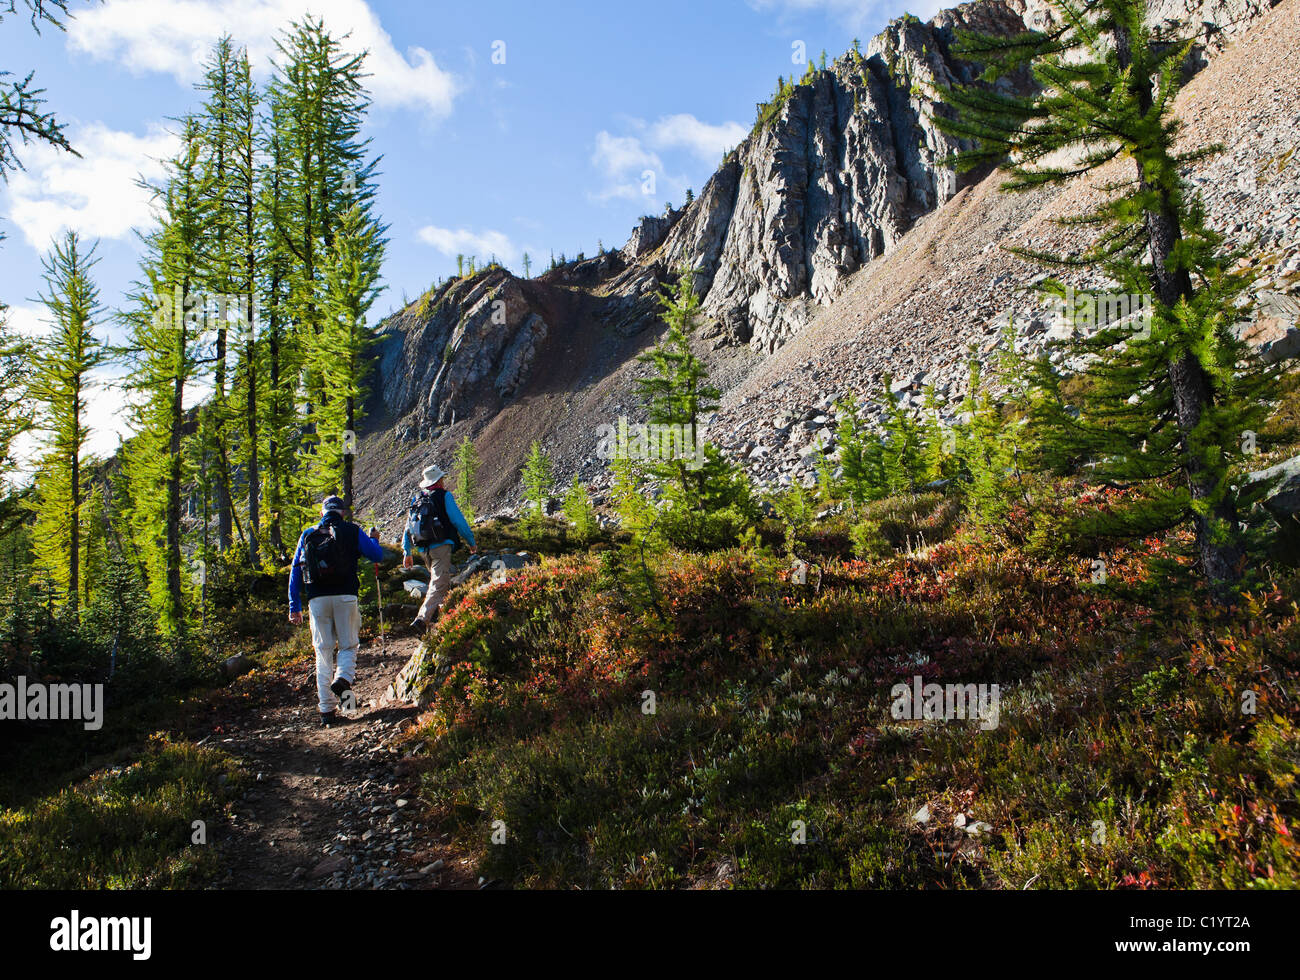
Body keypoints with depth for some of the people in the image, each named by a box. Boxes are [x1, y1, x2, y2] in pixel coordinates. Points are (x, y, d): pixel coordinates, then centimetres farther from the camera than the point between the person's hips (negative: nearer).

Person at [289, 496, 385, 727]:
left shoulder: (308, 535, 14)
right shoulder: (352, 531, 6)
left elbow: (295, 571, 12)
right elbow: (377, 556, 6)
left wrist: (294, 606, 14)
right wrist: (374, 540, 28)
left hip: (317, 599, 2)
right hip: (345, 596, -2)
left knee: (323, 652, 8)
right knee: (348, 645, 11)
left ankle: (327, 710, 6)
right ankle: (343, 678, -20)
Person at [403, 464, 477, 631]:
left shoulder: (416, 498, 14)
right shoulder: (444, 496, -3)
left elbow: (408, 527, 15)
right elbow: (458, 520, -5)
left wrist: (407, 553, 20)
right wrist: (471, 542, 5)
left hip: (423, 549, 7)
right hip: (440, 546, -7)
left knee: (439, 580, 23)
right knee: (439, 584, -8)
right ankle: (422, 619, -20)